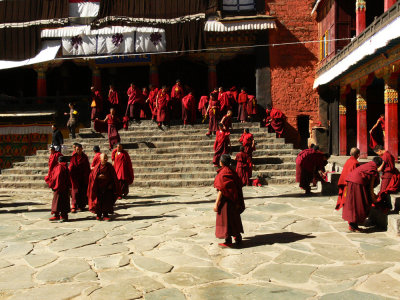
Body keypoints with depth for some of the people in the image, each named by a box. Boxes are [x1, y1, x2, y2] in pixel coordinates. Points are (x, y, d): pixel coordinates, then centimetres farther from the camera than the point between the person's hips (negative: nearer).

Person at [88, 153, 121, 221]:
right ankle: (98, 215, 19)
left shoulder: (110, 166, -2)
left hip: (107, 187, 1)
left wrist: (111, 184, -4)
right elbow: (92, 176, -4)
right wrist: (99, 177, -21)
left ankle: (105, 215, 8)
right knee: (99, 201, 4)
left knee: (107, 201, -2)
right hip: (99, 187, -1)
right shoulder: (97, 167, -6)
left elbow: (113, 177, 4)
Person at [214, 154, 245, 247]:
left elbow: (221, 191, -22)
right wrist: (237, 202, 18)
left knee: (225, 219, 3)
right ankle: (238, 237, 31)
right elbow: (238, 185, 8)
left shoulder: (222, 174, -20)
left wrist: (216, 204, -17)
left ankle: (228, 241, 9)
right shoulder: (232, 172, 3)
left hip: (225, 200, -8)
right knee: (234, 218, 19)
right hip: (233, 199, 8)